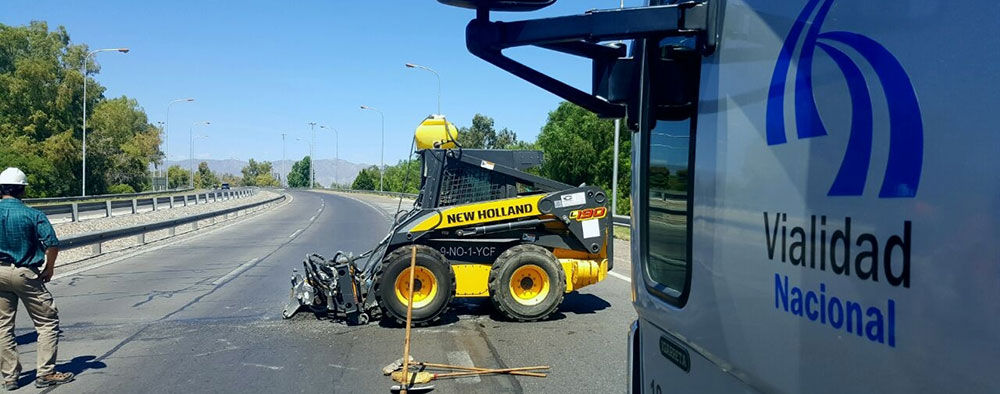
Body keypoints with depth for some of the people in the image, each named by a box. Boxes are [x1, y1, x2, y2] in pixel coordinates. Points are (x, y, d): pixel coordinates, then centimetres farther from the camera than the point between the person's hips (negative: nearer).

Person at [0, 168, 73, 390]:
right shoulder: (32, 214, -11)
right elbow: (52, 244, -17)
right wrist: (49, 268, -1)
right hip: (25, 274, -4)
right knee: (48, 322, 5)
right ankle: (45, 373, 3)